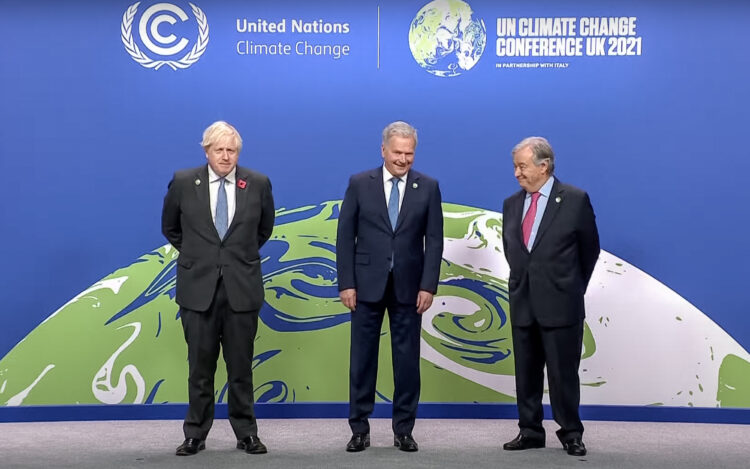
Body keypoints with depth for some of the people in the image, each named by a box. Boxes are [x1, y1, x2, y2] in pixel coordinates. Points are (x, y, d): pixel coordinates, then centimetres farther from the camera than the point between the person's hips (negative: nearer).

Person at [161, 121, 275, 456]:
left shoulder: (258, 185, -1)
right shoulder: (183, 182, -1)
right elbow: (170, 228, 14)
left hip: (242, 288, 0)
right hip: (198, 287, 0)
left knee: (241, 366, 8)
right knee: (200, 366, 8)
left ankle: (246, 433, 20)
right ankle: (195, 434, 21)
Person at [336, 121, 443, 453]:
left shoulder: (428, 187, 2)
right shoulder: (359, 184, 0)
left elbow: (434, 240, 0)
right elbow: (345, 236, -1)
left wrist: (428, 286, -7)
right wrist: (346, 283, -6)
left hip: (408, 285, 1)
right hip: (367, 284, 0)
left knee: (407, 359, 6)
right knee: (363, 357, 6)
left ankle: (404, 429, 18)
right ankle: (359, 428, 17)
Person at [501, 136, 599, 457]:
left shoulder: (575, 200, -6)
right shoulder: (511, 204, 7)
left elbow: (590, 248, 4)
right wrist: (523, 281, 14)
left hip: (560, 304, -4)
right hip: (522, 304, 5)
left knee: (563, 373, 2)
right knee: (526, 373, 10)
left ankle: (571, 434, 17)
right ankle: (530, 431, 21)